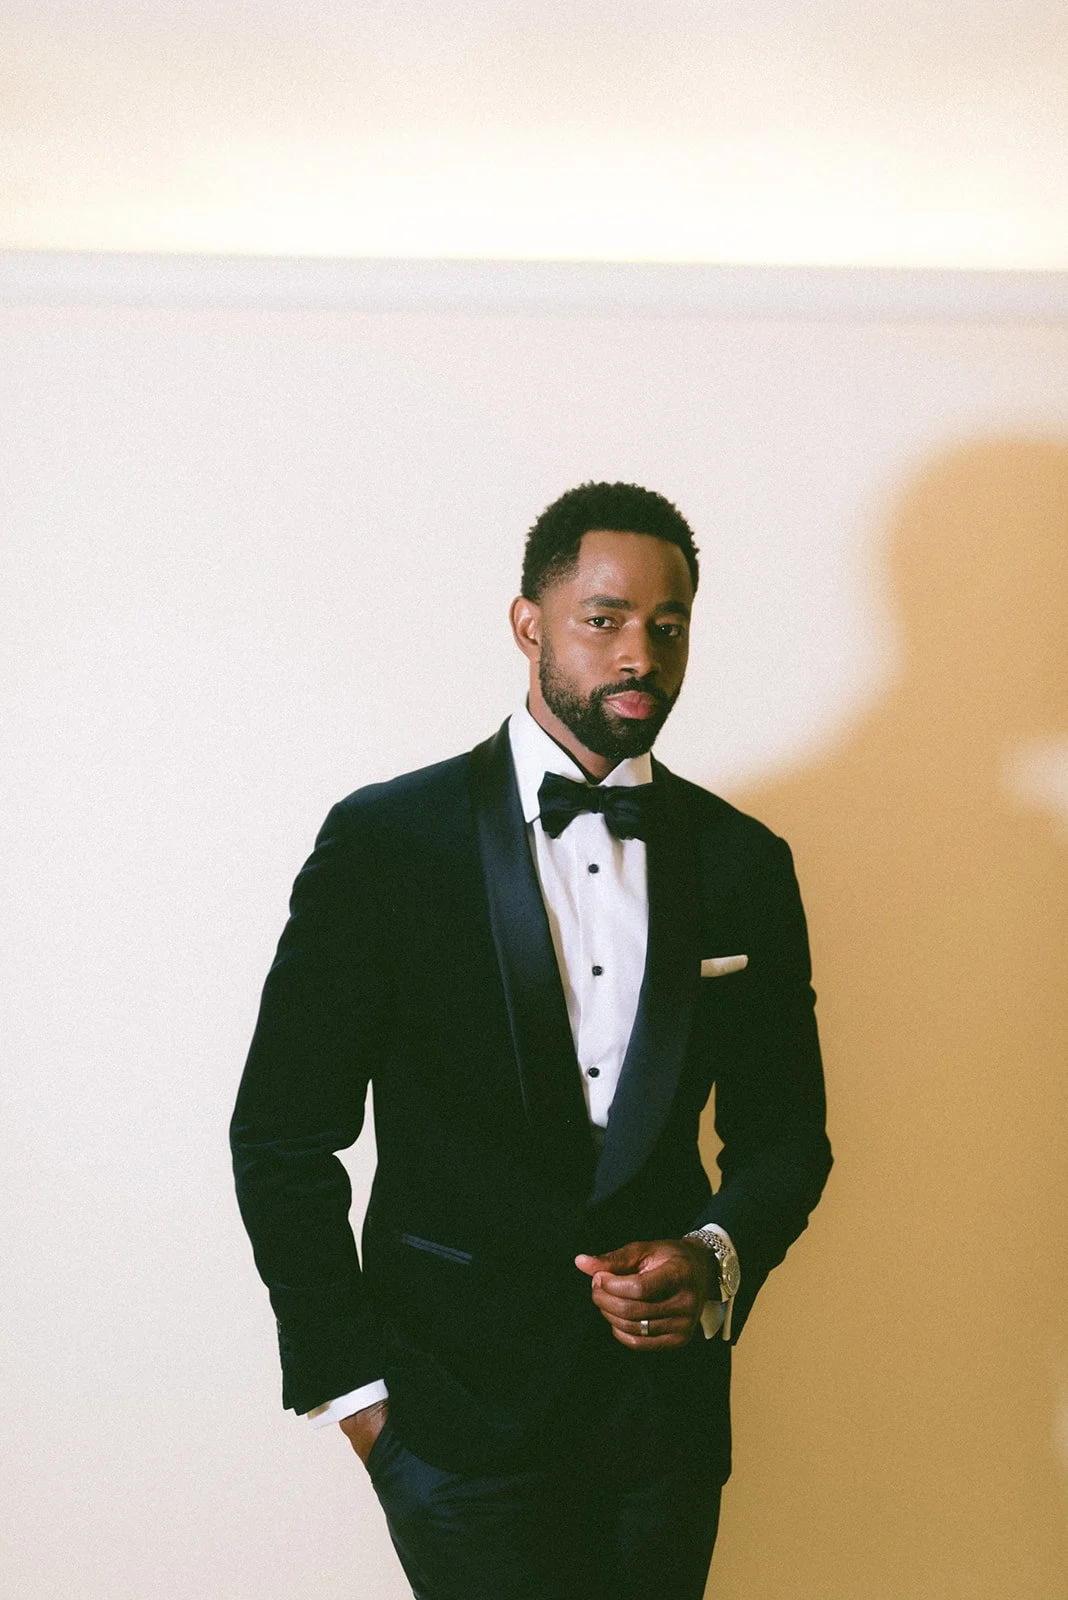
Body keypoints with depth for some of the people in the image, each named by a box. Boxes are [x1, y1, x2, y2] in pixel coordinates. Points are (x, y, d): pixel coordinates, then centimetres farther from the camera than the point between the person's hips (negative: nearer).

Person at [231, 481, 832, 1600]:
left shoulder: (744, 863, 5)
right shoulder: (385, 840, -6)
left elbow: (784, 1130, 10)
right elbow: (282, 1134, -4)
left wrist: (716, 1259, -10)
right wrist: (351, 1381, -6)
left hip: (665, 1379, 4)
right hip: (458, 1403, -3)